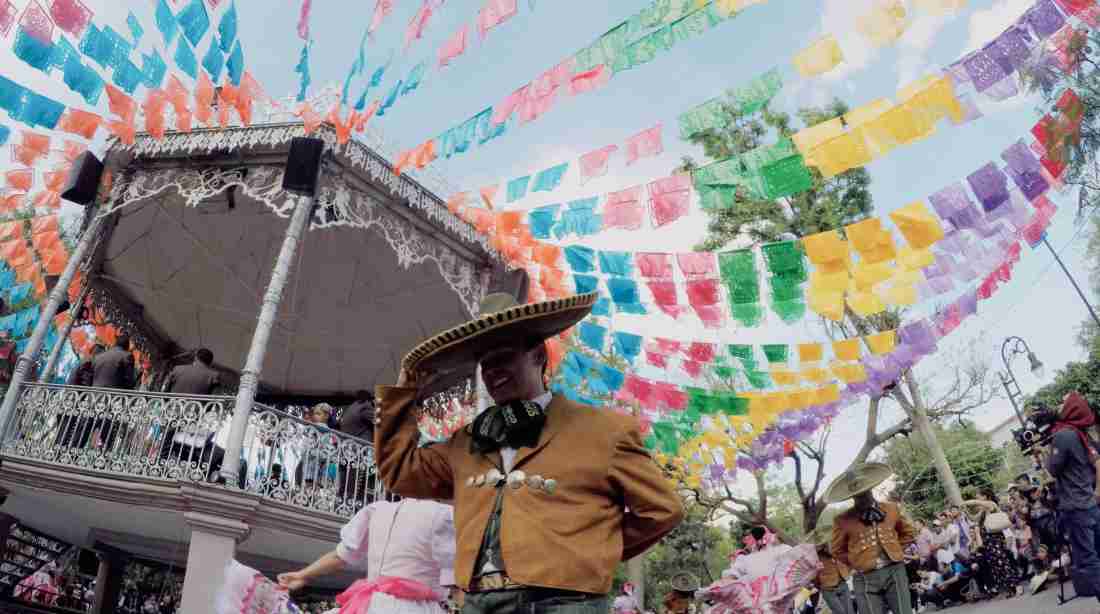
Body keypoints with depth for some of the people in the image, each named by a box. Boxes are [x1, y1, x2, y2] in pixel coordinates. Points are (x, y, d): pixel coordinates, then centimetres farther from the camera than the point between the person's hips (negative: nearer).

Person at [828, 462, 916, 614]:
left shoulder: (892, 509, 8)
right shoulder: (843, 520, -2)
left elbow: (909, 534, 22)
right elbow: (838, 551, 9)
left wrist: (894, 550, 9)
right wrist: (857, 563, -1)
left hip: (895, 570, 2)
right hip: (865, 579, -2)